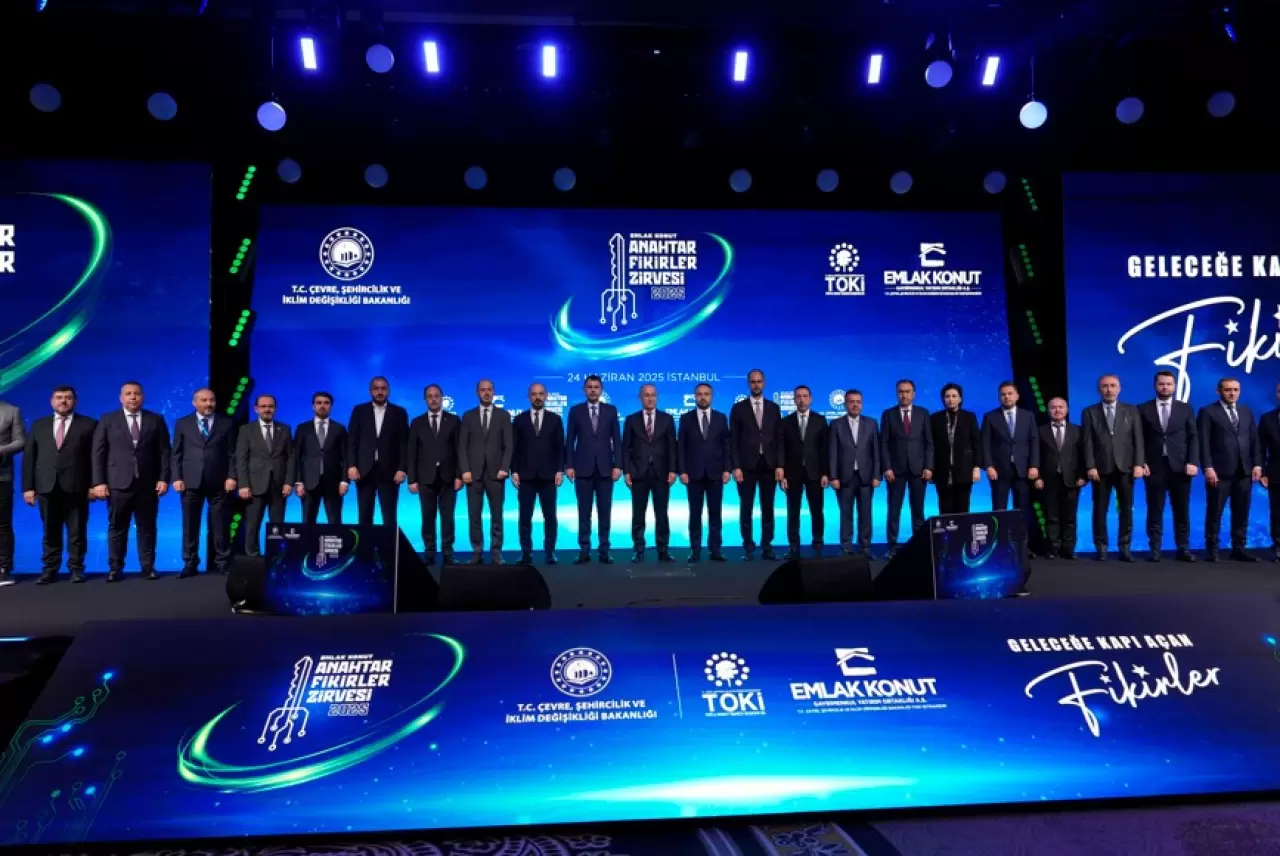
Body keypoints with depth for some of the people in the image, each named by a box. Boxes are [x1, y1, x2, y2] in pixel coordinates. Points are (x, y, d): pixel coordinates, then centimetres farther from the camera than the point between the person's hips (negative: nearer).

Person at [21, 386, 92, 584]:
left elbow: (95, 456, 1)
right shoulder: (38, 425, 15)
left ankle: (76, 569, 8)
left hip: (76, 487, -2)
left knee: (77, 532, 1)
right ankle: (49, 570, 13)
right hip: (47, 487, 3)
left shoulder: (88, 424, 7)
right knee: (50, 532, 7)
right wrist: (28, 486, 1)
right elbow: (28, 456, 10)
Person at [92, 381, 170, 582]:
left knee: (147, 527, 5)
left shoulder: (156, 420, 8)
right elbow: (98, 453, 2)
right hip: (118, 483, 0)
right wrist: (99, 482, -7)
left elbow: (164, 451, 5)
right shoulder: (107, 420, 6)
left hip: (148, 483, 1)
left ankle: (148, 567, 10)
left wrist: (163, 478, -4)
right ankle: (115, 569, 11)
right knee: (117, 528, 4)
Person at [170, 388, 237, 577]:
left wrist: (231, 476, -6)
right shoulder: (182, 423, 9)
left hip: (219, 481, -1)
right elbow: (176, 454, 7)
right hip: (191, 481, 1)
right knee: (190, 524, 4)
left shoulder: (227, 423, 7)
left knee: (221, 525, 2)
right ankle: (190, 564, 12)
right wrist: (177, 478, -3)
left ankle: (223, 562, 9)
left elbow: (232, 453, 4)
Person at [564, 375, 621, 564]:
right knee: (584, 512, 3)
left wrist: (617, 465, -4)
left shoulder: (611, 410, 7)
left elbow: (617, 439, 4)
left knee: (604, 512, 4)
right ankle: (584, 551, 8)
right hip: (583, 468, 0)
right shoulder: (575, 410, 5)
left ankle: (604, 551, 10)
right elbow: (569, 440, 4)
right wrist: (569, 465, -5)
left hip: (605, 468, 1)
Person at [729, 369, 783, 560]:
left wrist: (780, 465, -2)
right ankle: (748, 547, 10)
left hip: (769, 465, 2)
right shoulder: (738, 408, 3)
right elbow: (734, 440, -1)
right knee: (746, 508, 2)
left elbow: (778, 439, 7)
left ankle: (766, 547, 12)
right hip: (747, 465, -2)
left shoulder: (774, 408, 10)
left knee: (768, 508, 5)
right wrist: (736, 466, -10)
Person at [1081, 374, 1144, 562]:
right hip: (1101, 468, -1)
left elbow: (1138, 439, 5)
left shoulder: (1131, 411, 10)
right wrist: (1090, 466, -9)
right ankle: (1101, 547, 8)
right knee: (1100, 510, 2)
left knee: (1126, 509, 2)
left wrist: (1138, 464, -6)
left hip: (1125, 467, 1)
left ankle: (1124, 547, 9)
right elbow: (1088, 442, 0)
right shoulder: (1089, 412, 6)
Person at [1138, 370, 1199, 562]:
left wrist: (1193, 462, -6)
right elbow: (1139, 439, 3)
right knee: (1155, 511, 1)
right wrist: (1141, 463, -7)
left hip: (1180, 466, 1)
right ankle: (1155, 549, 5)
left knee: (1182, 510, 4)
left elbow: (1193, 437, 5)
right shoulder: (1143, 409, 6)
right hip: (1154, 467, -1)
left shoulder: (1185, 408, 10)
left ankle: (1183, 549, 10)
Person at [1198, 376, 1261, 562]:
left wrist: (1257, 464, 2)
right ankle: (1212, 550, 5)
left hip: (1244, 471, 5)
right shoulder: (1208, 412, 0)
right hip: (1220, 472, -5)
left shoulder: (1247, 412, 16)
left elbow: (1254, 440, 13)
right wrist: (1208, 467, -14)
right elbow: (1204, 443, -6)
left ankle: (1239, 549, 14)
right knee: (1214, 513, 0)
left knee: (1241, 513, 7)